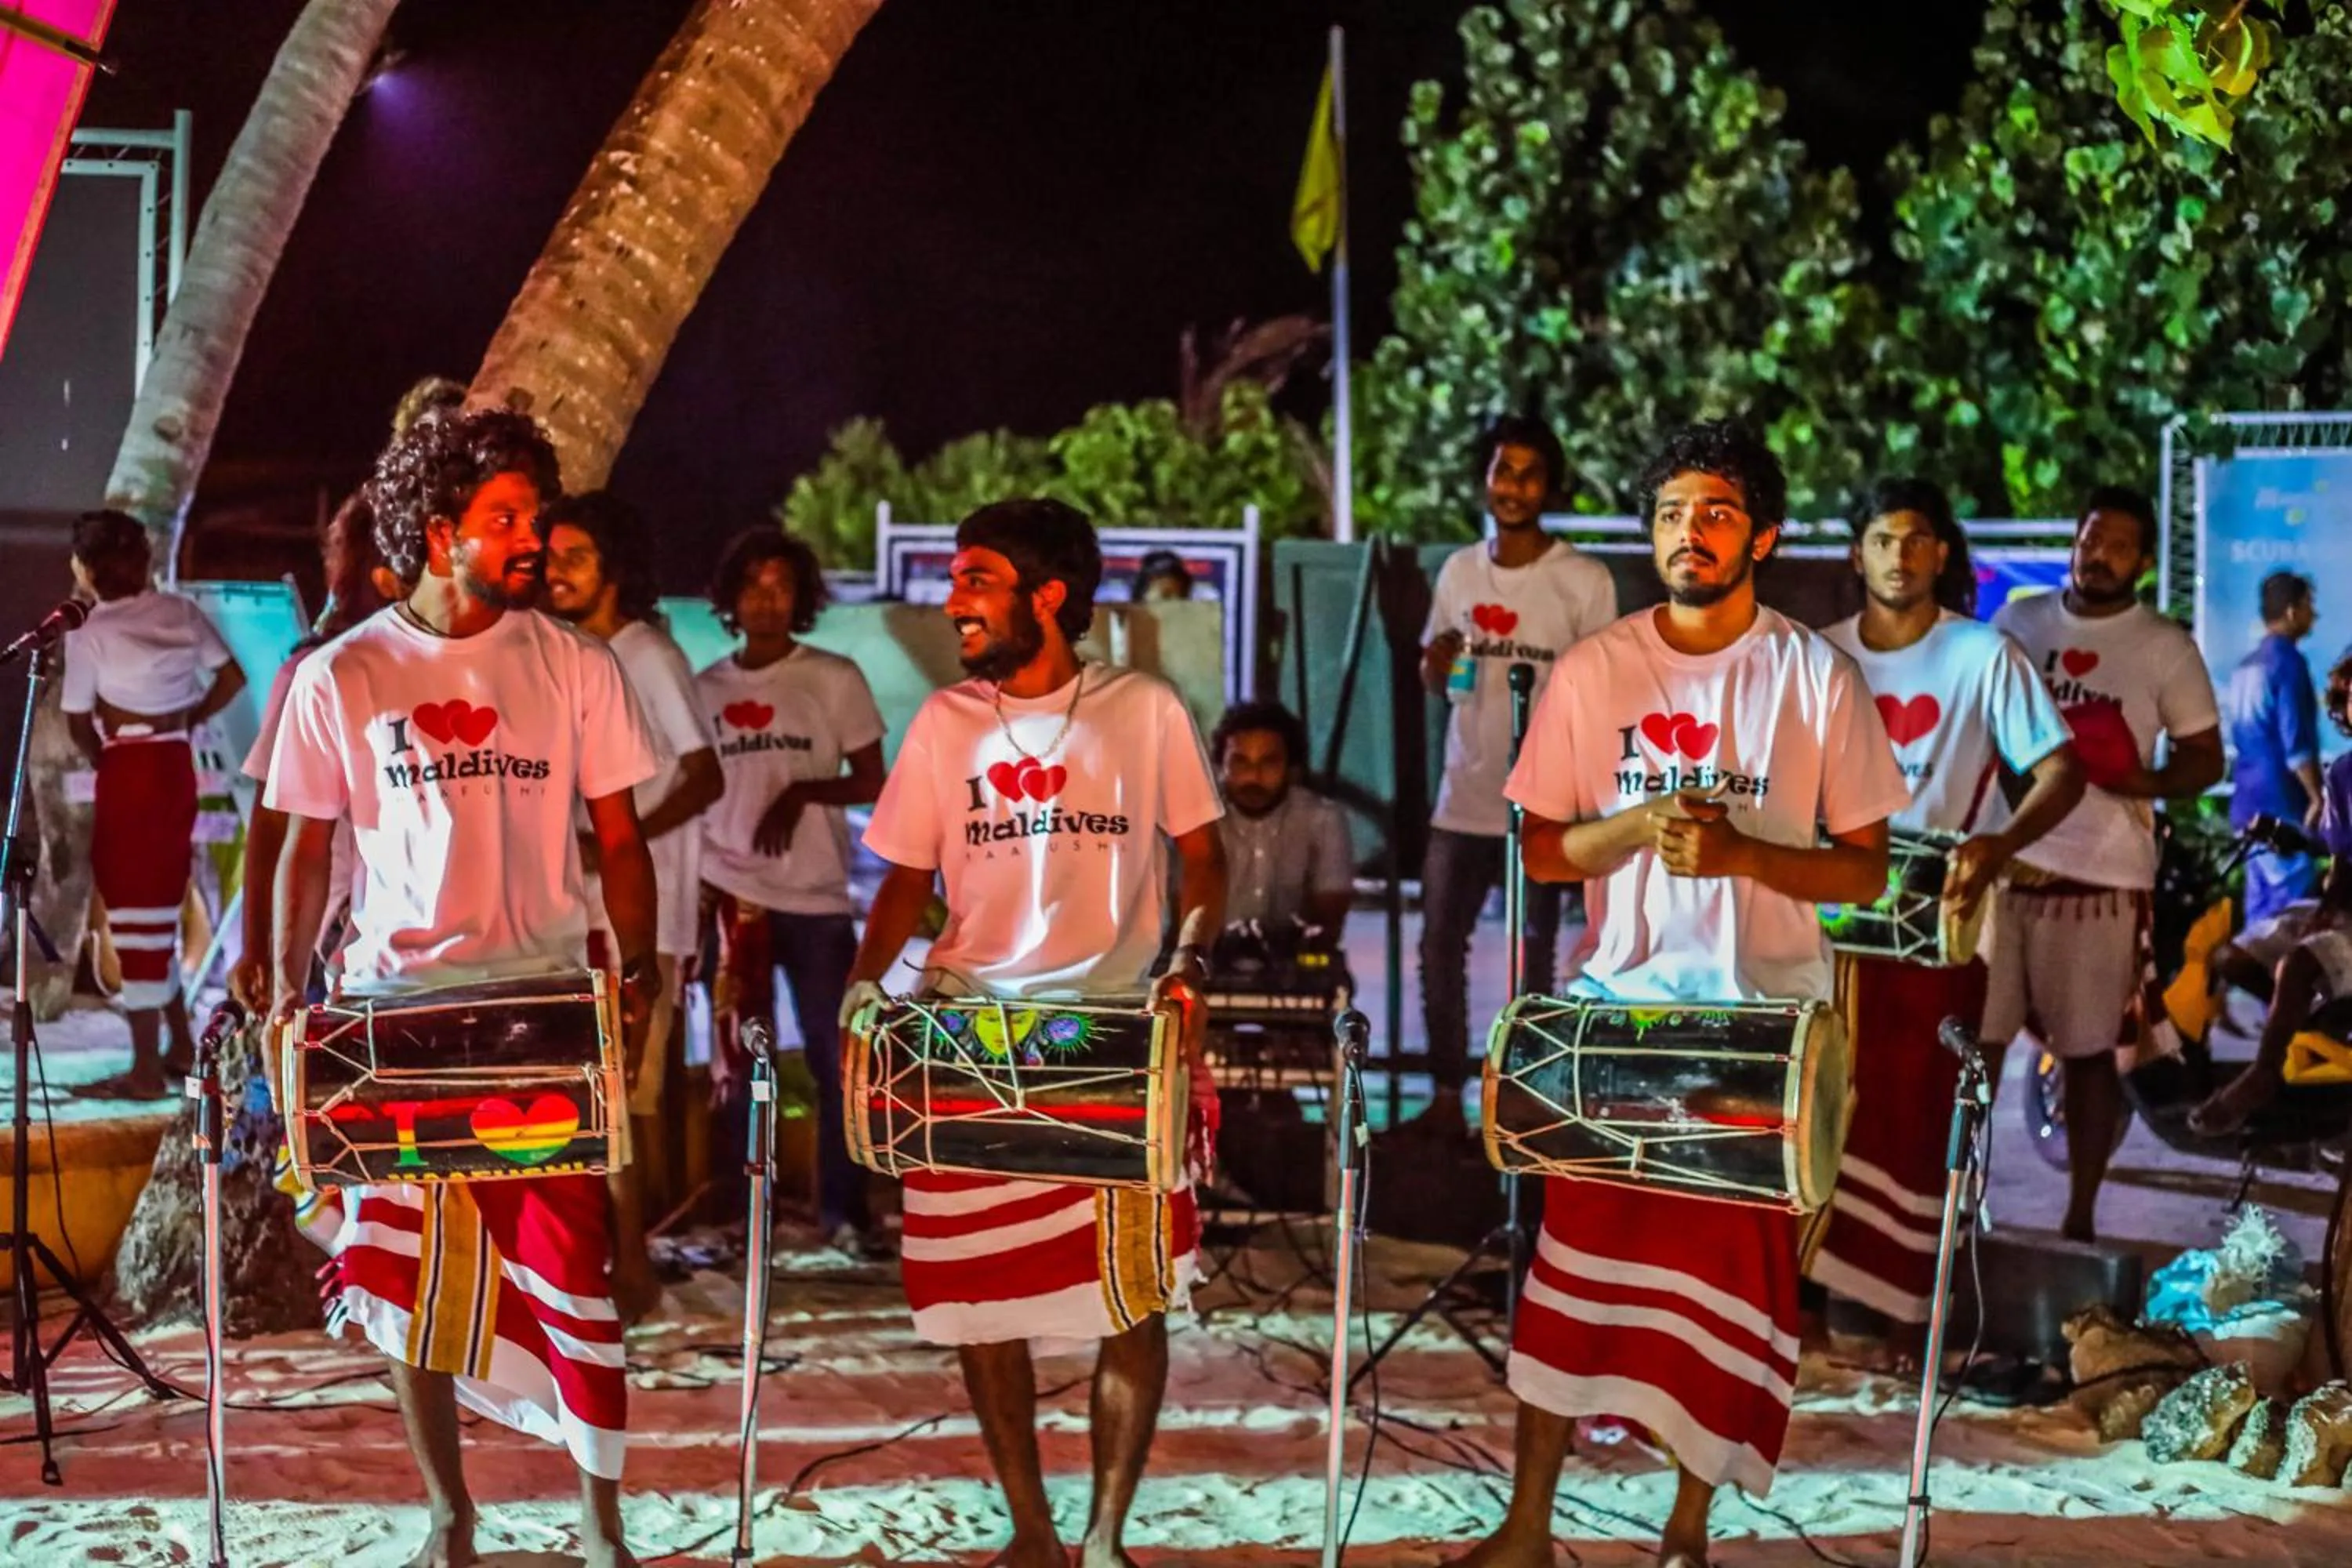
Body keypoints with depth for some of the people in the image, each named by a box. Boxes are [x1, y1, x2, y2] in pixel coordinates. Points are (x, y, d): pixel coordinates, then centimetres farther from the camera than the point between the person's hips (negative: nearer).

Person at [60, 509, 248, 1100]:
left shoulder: (88, 631, -12)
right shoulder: (180, 612, 5)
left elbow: (78, 721, -8)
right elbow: (231, 678, 8)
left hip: (129, 773, -7)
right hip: (178, 768, 7)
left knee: (136, 913, -2)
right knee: (158, 908, 20)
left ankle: (147, 1070, 1)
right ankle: (181, 1044, 27)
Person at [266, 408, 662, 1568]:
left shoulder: (574, 667, 2)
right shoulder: (341, 678, 1)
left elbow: (617, 838, 5)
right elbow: (309, 847, 7)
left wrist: (637, 968, -8)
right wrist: (288, 986, -3)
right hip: (395, 1011, 1)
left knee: (571, 1260, -3)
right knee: (406, 1274, 4)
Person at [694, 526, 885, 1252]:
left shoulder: (835, 679, 0)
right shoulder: (707, 687, 7)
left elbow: (872, 783, -1)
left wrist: (801, 793, -18)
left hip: (816, 896, -2)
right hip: (730, 893, 2)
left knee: (837, 1058, 1)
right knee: (737, 1059, 6)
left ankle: (843, 1209, 10)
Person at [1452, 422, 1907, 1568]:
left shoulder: (1817, 678, -3)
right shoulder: (1590, 673, 1)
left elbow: (1864, 872, -1)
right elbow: (1543, 852, 4)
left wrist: (1743, 855, -19)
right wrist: (1641, 824, -15)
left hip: (1764, 1025, -1)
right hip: (1616, 1007, 1)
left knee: (1733, 1275, 3)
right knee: (1575, 1261, -1)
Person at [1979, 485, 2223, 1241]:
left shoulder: (2164, 648, 1)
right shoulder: (2016, 622, 10)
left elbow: (2205, 758, 2)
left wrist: (2129, 783, -17)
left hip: (2100, 876, -3)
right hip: (2002, 865, 3)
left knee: (2089, 1052, 2)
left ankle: (2081, 1217, 12)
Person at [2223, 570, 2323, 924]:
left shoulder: (2246, 666, 14)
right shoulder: (2288, 661, -12)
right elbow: (2295, 743, -18)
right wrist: (2317, 798, -14)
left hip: (2248, 802, 9)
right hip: (2281, 804, -9)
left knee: (2260, 902, 10)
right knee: (2291, 904, -10)